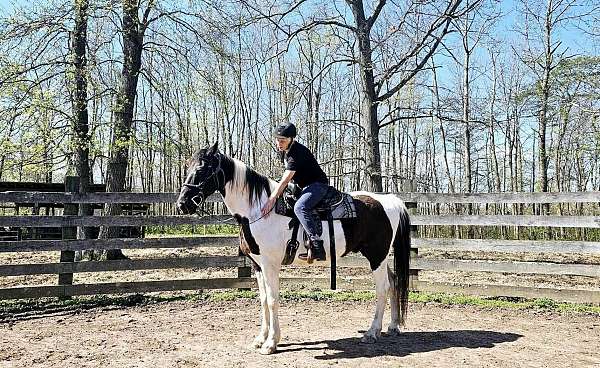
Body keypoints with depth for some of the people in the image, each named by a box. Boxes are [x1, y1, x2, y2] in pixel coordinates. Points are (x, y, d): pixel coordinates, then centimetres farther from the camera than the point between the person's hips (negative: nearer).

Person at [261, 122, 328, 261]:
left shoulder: (297, 153, -23)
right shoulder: (285, 150, 8)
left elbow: (285, 180, -28)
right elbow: (289, 177, 22)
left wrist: (271, 200, -30)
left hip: (318, 185, -11)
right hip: (304, 186, 11)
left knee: (299, 207, -34)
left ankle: (316, 246, -38)